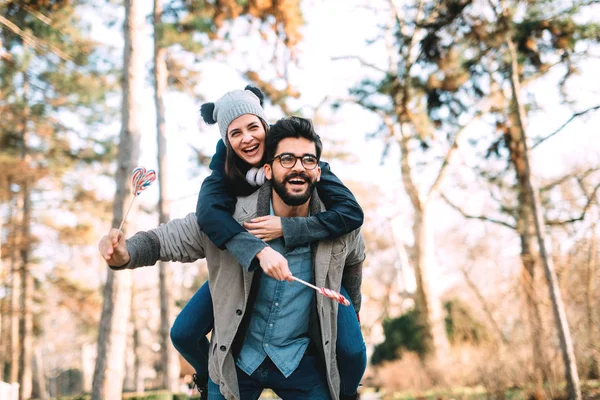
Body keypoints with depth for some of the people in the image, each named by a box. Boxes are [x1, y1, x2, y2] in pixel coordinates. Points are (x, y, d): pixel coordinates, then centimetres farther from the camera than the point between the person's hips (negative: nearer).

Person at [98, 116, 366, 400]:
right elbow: (163, 240, -12)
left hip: (301, 362, 1)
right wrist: (124, 253, -33)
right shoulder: (228, 218, -20)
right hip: (235, 358, 0)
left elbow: (354, 259, 7)